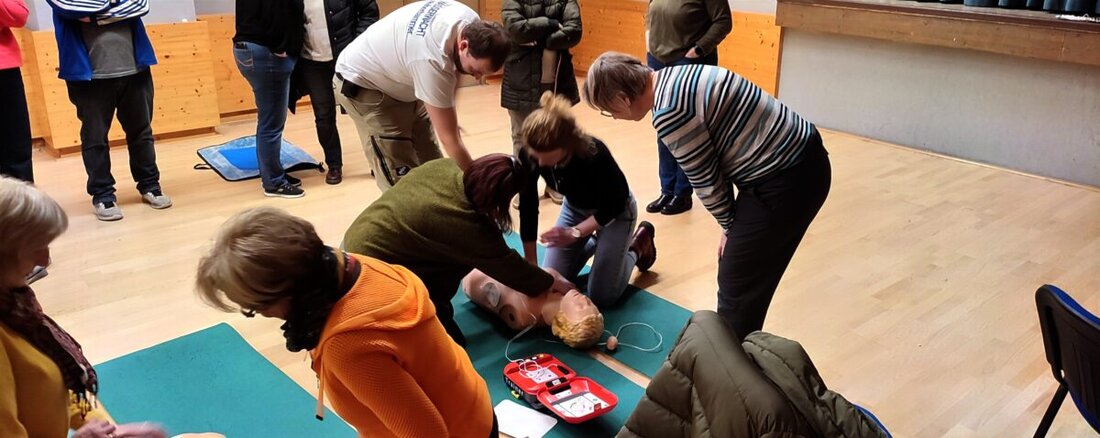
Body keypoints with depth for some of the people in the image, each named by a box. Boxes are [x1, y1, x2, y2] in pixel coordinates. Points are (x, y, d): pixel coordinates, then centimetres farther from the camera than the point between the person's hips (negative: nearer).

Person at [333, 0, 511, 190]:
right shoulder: (433, 61, -42)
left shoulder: (473, 23, -19)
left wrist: (450, 115, 2)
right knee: (402, 179, -14)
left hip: (402, 83, 8)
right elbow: (449, 139, -34)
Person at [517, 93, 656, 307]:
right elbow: (528, 209, -18)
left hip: (614, 212, -4)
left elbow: (614, 204, -24)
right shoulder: (528, 156, -28)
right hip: (575, 208, 5)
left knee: (601, 295, -5)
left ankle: (638, 244, 20)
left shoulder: (594, 155, -40)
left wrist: (575, 233, -29)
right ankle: (594, 241, 27)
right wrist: (531, 265, -16)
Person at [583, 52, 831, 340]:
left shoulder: (668, 114, -21)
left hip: (785, 181, -9)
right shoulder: (672, 77, 9)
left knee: (736, 287, 3)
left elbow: (706, 182, -11)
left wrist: (731, 227, 6)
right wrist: (734, 226, 9)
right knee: (745, 276, 20)